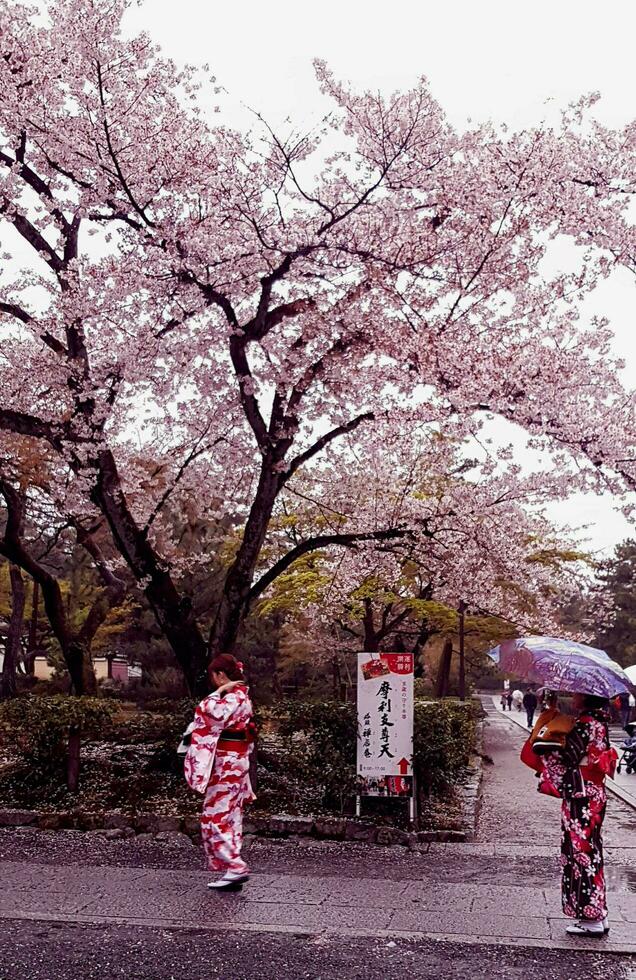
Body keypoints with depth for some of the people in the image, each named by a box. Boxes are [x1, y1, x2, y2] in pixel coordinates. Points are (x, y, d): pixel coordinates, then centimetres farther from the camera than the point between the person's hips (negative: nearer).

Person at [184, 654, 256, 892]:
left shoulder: (233, 697, -15)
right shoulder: (240, 695, 15)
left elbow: (214, 713, -29)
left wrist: (220, 690, -20)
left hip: (227, 762, -10)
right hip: (235, 760, 10)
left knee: (215, 816, -6)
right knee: (230, 817, 11)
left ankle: (236, 867, -9)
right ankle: (233, 871, 14)